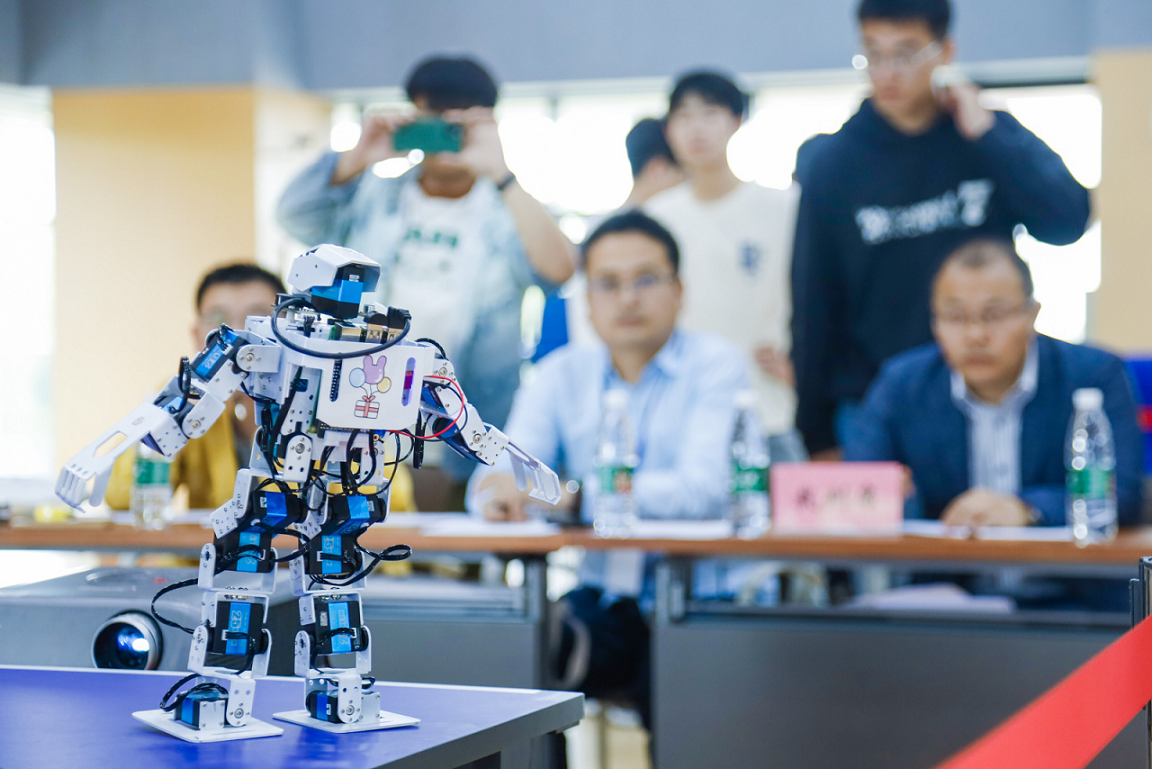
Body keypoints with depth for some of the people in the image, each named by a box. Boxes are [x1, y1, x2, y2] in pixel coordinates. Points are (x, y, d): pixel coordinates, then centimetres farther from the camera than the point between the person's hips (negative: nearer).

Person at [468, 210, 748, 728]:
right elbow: (499, 474, 3)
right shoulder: (561, 374, 12)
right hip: (599, 600, 3)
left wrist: (577, 497, -28)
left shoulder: (716, 366, -2)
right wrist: (499, 495, -24)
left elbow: (704, 488, -17)